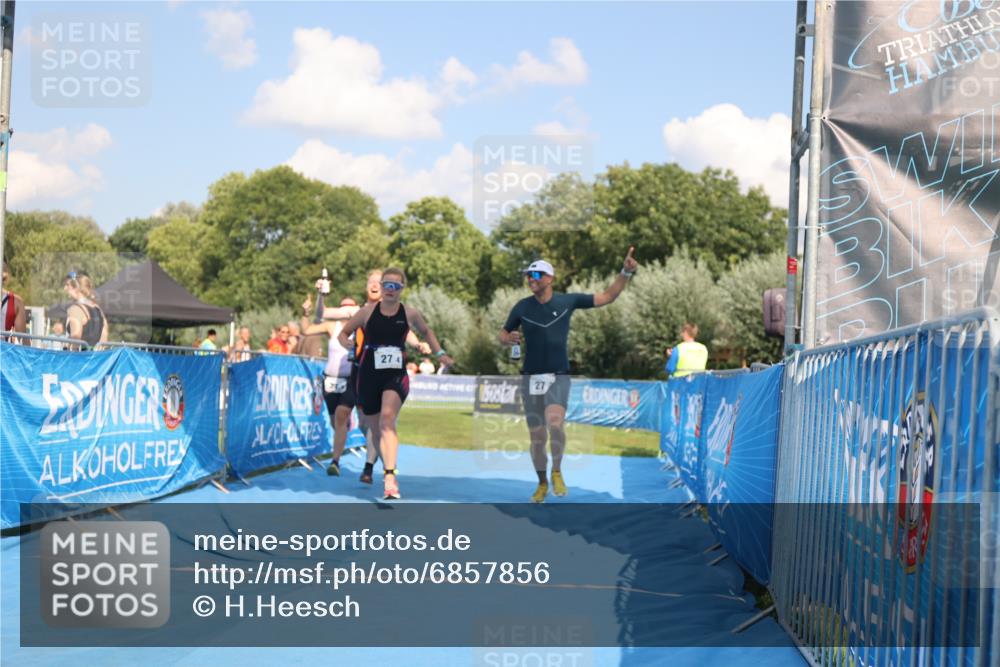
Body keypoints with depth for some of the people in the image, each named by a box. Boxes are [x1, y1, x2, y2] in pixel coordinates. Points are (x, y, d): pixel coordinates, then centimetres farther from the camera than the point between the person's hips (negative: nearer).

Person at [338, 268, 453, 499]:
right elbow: (343, 333, 9)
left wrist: (440, 353, 13)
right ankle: (387, 469, 34)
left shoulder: (409, 314, 2)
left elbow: (426, 332, 22)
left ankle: (390, 476, -33)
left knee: (387, 419, -24)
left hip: (396, 375, -2)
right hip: (368, 375, 2)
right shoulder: (368, 311, 1)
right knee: (377, 426, 10)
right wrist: (345, 342, -12)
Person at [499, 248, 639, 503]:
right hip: (530, 377, 2)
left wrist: (625, 272, -7)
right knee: (537, 437, 6)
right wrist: (509, 338, -11)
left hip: (558, 377, -2)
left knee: (555, 422, -27)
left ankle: (557, 472, -5)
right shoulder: (522, 307, 1)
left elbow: (607, 297, 5)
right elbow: (503, 334, 13)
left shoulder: (567, 301, -1)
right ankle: (542, 484, 27)